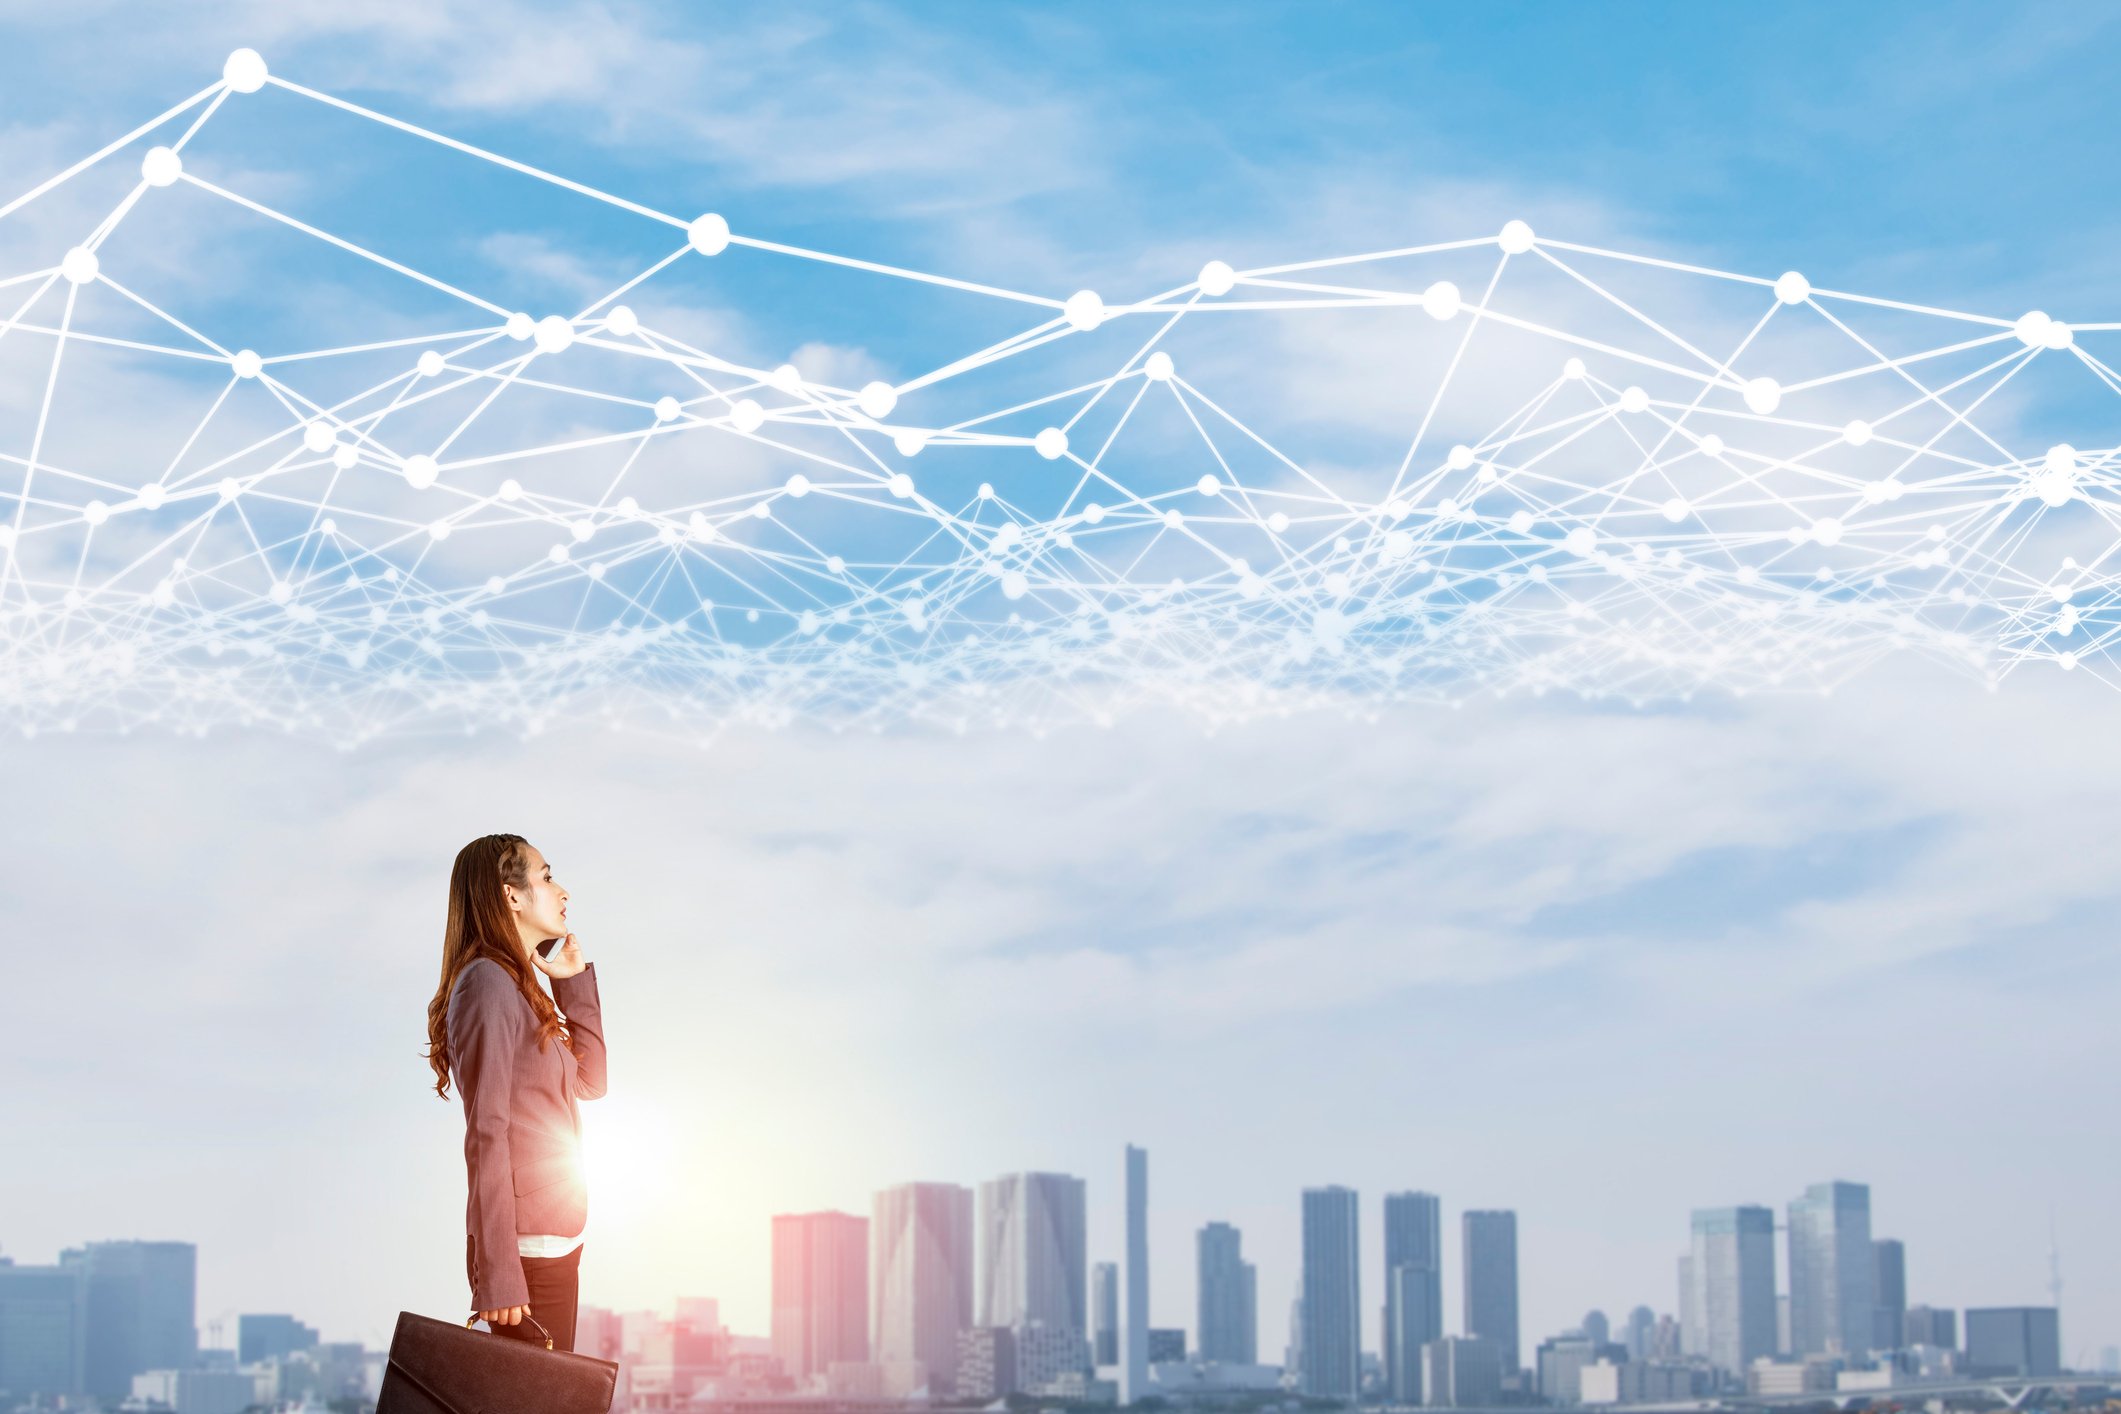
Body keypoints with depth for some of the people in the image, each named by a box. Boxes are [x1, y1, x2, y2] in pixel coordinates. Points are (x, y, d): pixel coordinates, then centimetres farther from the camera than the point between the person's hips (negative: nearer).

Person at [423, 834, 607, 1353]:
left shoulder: (518, 987, 16)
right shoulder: (488, 981, -11)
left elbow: (590, 1081, 23)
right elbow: (486, 1133, -18)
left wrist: (576, 980, 16)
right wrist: (498, 1271, -22)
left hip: (555, 1243, 9)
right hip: (527, 1247, -9)